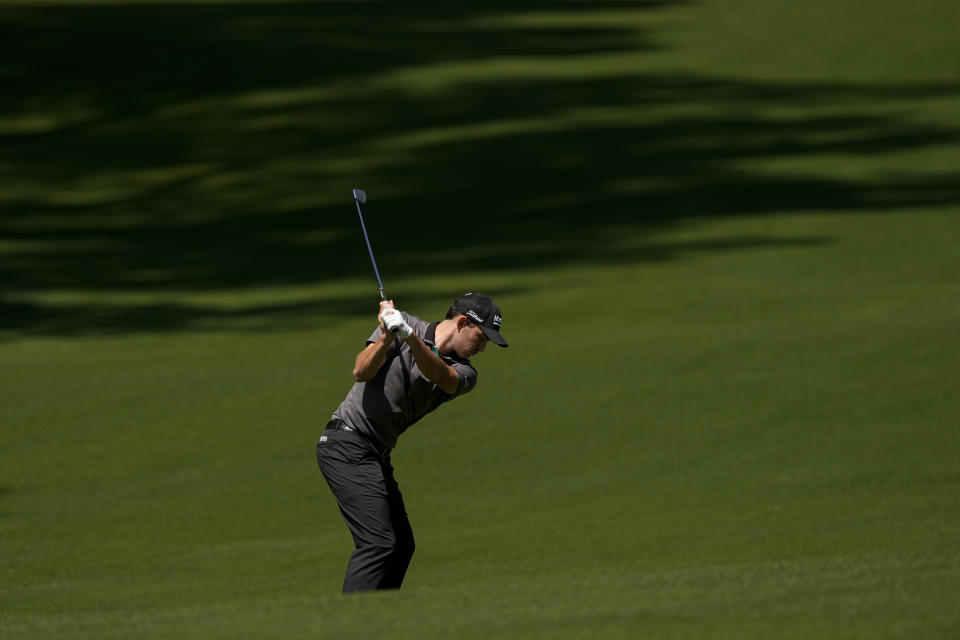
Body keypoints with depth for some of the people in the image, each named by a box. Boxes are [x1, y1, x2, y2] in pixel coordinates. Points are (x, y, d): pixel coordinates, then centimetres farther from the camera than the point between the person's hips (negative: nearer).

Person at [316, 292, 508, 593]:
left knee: (401, 545, 10)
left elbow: (439, 376, -20)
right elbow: (361, 372, -14)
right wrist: (387, 337, -30)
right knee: (378, 542, -18)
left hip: (377, 454, 8)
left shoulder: (464, 373, 5)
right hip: (347, 443, -8)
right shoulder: (404, 322, -5)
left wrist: (409, 336, -35)